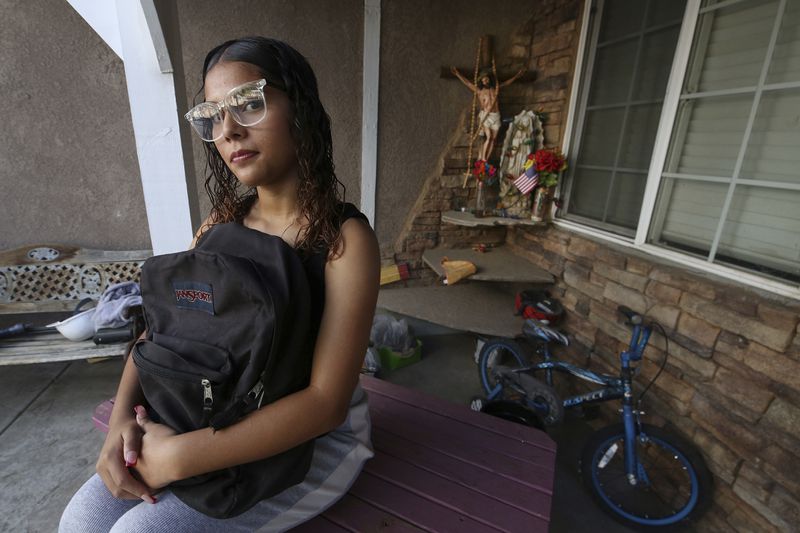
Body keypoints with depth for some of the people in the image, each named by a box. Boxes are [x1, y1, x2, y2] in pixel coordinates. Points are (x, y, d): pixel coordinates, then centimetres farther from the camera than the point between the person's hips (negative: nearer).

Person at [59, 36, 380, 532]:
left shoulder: (345, 237, -22)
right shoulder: (221, 224, -1)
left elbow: (326, 402, -25)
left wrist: (180, 457, -22)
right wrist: (122, 416, -11)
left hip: (318, 438, -4)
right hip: (223, 423, 5)